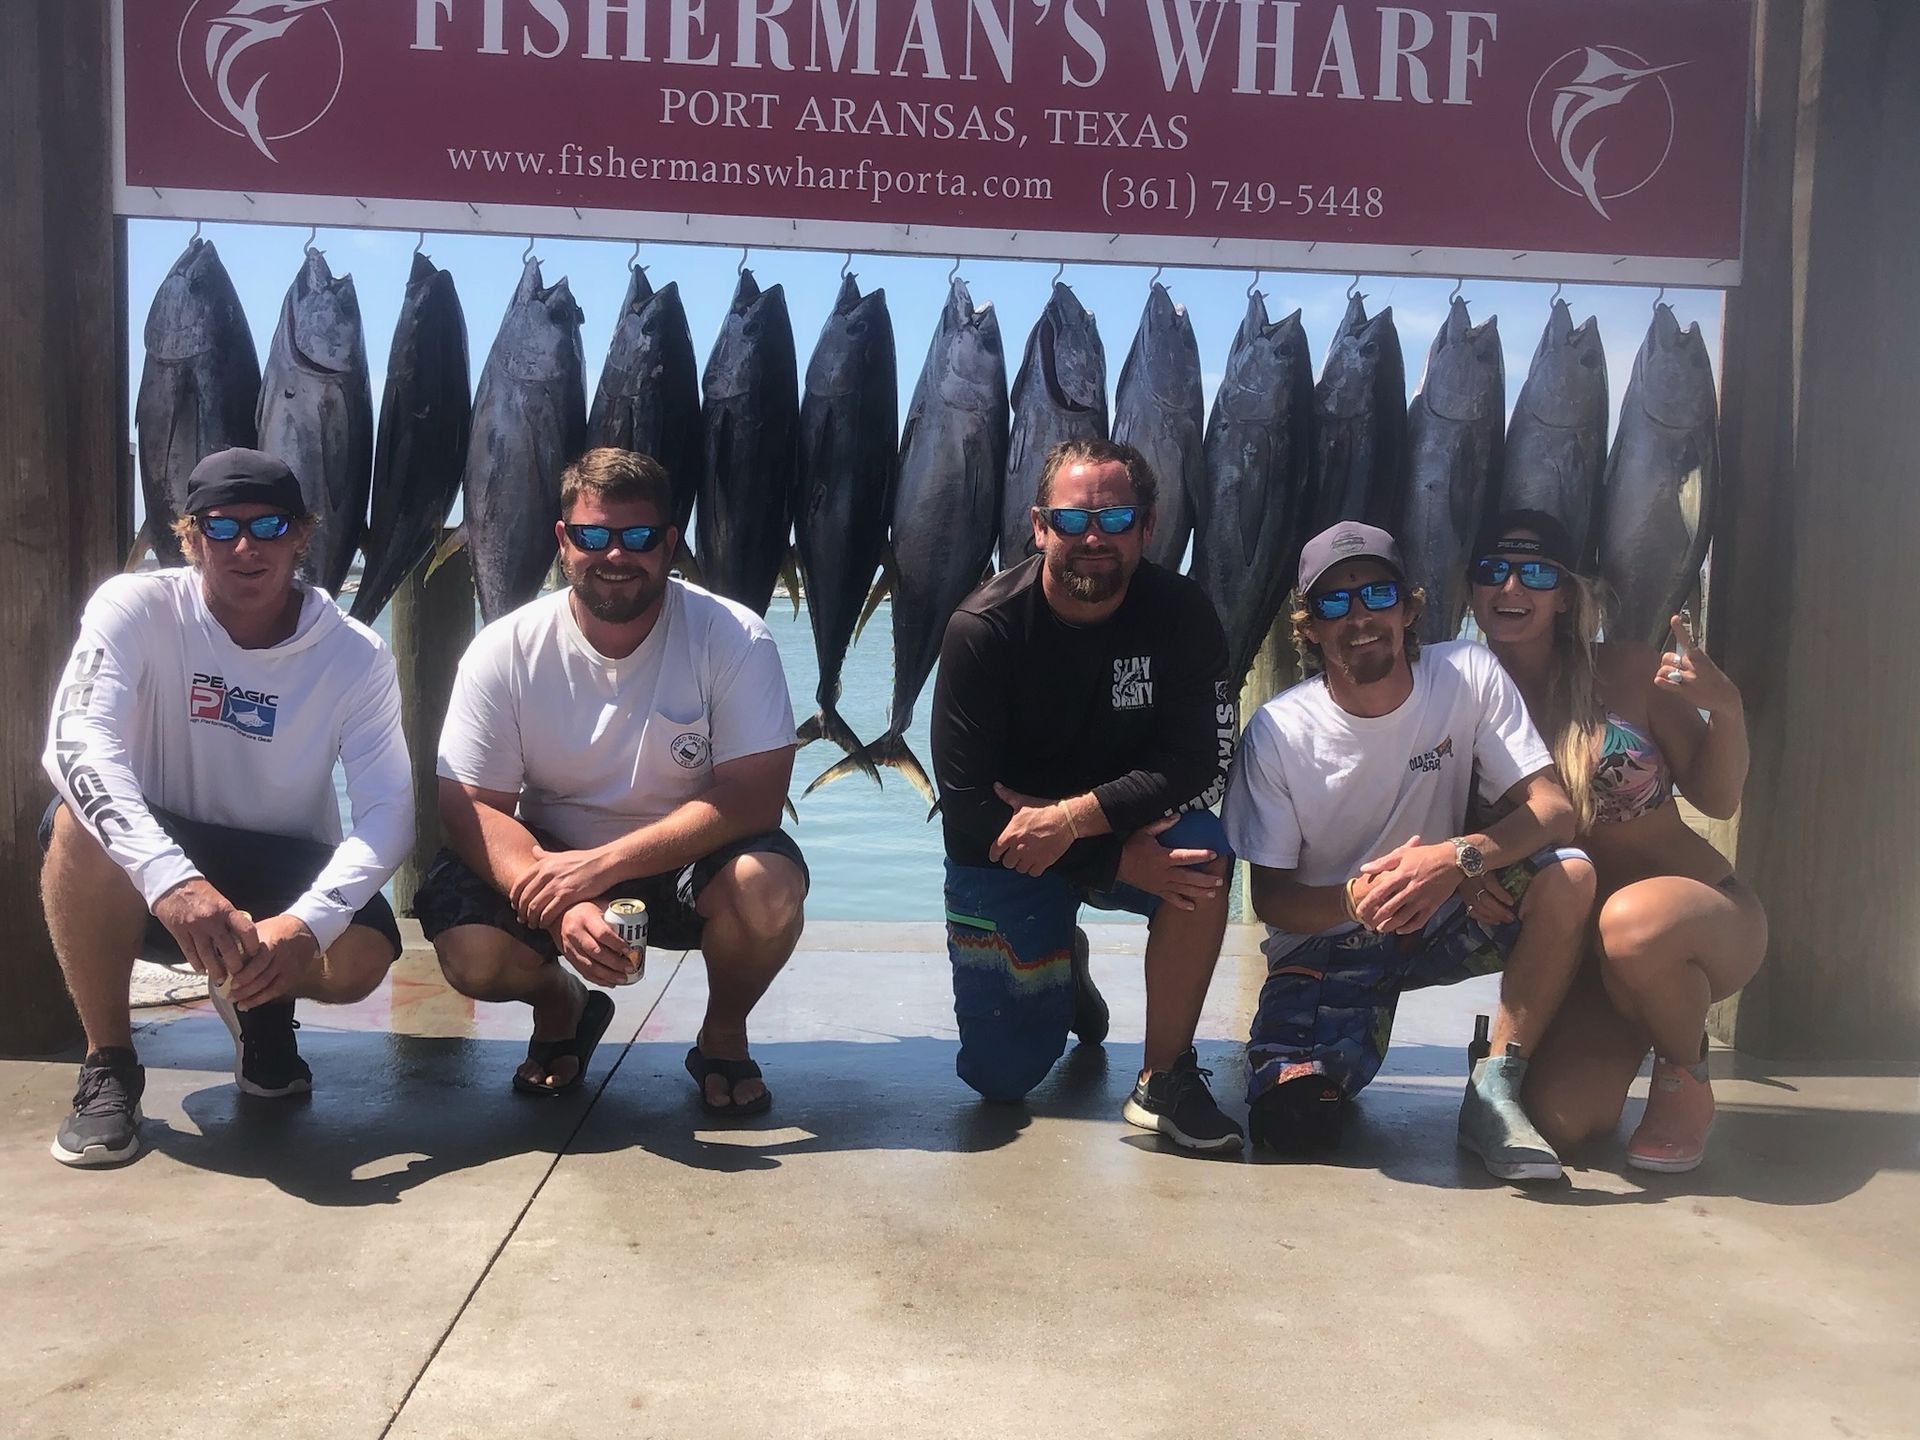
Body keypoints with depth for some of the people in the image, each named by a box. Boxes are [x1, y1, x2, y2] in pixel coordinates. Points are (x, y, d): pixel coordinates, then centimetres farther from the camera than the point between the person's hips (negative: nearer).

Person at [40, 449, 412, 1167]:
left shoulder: (356, 655, -13)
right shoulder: (136, 608, -15)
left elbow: (389, 810, -19)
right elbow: (78, 743, -30)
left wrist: (304, 925, -38)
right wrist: (172, 880, -47)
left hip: (283, 873, 0)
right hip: (155, 857, 0)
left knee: (363, 956, -28)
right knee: (79, 825, -33)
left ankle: (260, 1001, 11)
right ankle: (108, 1064, -11)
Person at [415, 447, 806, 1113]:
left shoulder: (732, 637, -16)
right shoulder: (506, 651, -11)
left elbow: (754, 797, -22)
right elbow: (470, 805, -13)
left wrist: (603, 864, -31)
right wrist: (560, 904, -31)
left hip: (684, 865, -1)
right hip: (548, 859, 2)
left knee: (768, 888, -32)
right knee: (469, 952, -26)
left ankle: (723, 1035, 2)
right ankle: (561, 1007, 13)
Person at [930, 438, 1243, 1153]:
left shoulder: (1182, 614, -15)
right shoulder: (982, 628, -21)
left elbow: (1195, 762, -19)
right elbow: (967, 806, -23)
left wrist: (1072, 817, -32)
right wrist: (1123, 861, -30)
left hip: (1133, 827, 1)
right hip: (1002, 851, -1)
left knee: (1203, 854, -33)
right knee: (1002, 1076, -1)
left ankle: (1164, 1077, -14)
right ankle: (1062, 967, 34)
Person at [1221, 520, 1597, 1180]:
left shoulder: (1469, 676, -11)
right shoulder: (1277, 732, -14)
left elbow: (1552, 807, -17)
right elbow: (1270, 898, -11)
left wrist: (1460, 857, -37)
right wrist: (1356, 899, -33)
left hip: (1442, 918, 2)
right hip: (1325, 940, -2)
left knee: (1570, 875, -27)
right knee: (1292, 1123, -21)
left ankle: (1493, 1091, -15)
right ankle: (1342, 1053, 17)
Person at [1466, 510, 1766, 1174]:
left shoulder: (1628, 671, -8)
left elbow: (1717, 799, -2)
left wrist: (1725, 709, -21)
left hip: (1704, 915, -2)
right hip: (1572, 944, 3)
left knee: (1633, 922, -39)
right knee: (1556, 1119, -18)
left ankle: (1685, 1080, -6)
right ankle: (1638, 1026, 19)